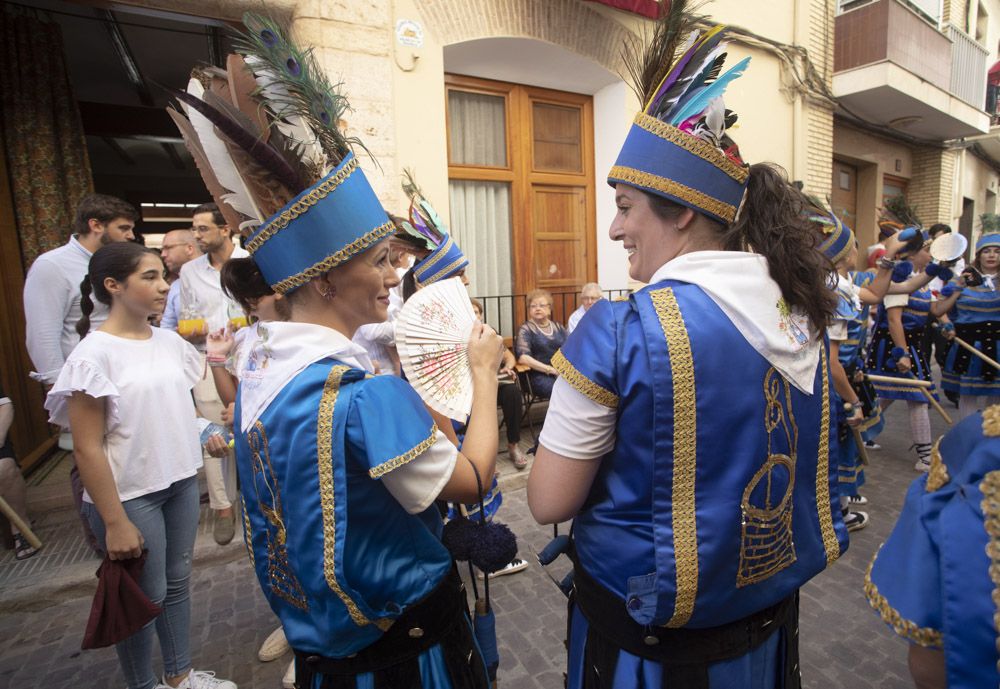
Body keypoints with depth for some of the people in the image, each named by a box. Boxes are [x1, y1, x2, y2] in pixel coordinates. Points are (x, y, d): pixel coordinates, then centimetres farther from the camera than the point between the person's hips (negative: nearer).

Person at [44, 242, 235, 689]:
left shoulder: (171, 342, 2)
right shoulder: (94, 354, -15)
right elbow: (87, 448, -15)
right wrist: (114, 522, -14)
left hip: (182, 482, 6)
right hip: (131, 495, -5)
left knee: (177, 582, 18)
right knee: (146, 596, 9)